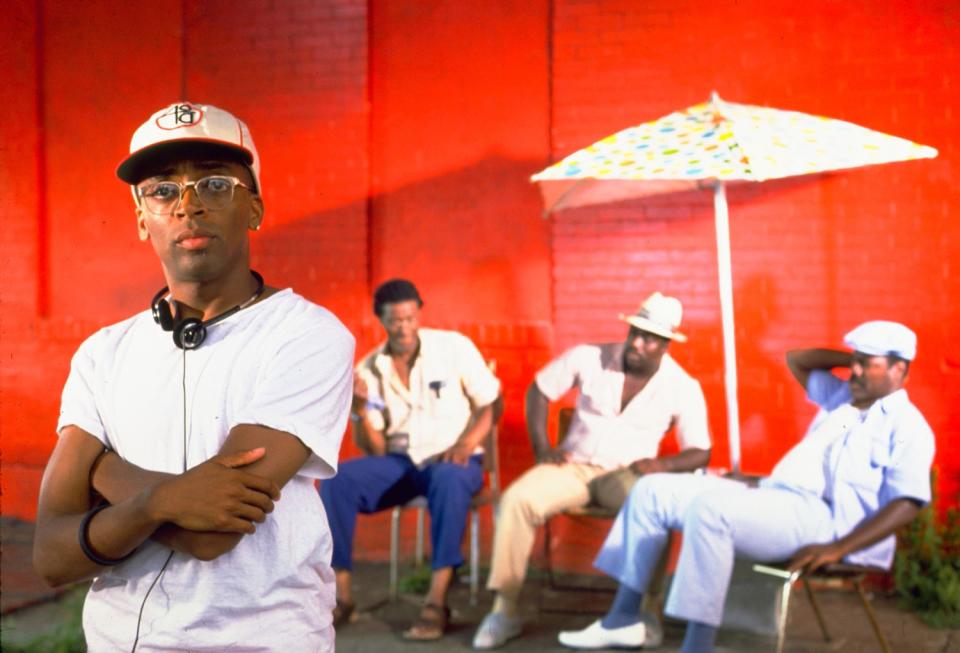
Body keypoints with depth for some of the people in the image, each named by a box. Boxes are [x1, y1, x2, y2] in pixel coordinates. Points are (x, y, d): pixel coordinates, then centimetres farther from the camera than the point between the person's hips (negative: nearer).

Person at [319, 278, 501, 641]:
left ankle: (436, 602, -36)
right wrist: (360, 413, -21)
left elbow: (491, 404, -2)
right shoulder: (368, 369, 1)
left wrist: (467, 441, -21)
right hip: (400, 462, 3)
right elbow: (374, 451, -1)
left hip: (453, 460, -3)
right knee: (336, 480, -23)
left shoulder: (454, 346, -5)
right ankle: (340, 594, -14)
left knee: (448, 479, -39)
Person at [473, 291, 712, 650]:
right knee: (516, 499, -28)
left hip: (627, 473, -1)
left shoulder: (683, 387, -6)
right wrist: (542, 448, -5)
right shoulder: (588, 357, -6)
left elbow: (700, 453, -3)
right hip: (575, 466, 1)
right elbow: (538, 389, 5)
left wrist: (662, 463, -24)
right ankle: (504, 610, -20)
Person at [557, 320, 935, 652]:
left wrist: (837, 549, -21)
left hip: (818, 518, -9)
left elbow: (906, 505, -14)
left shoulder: (907, 425, -1)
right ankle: (624, 619, -1)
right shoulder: (841, 396, 23)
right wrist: (849, 358, 26)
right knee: (652, 491, 1)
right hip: (770, 500, 9)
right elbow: (797, 360, 39)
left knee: (709, 508, -36)